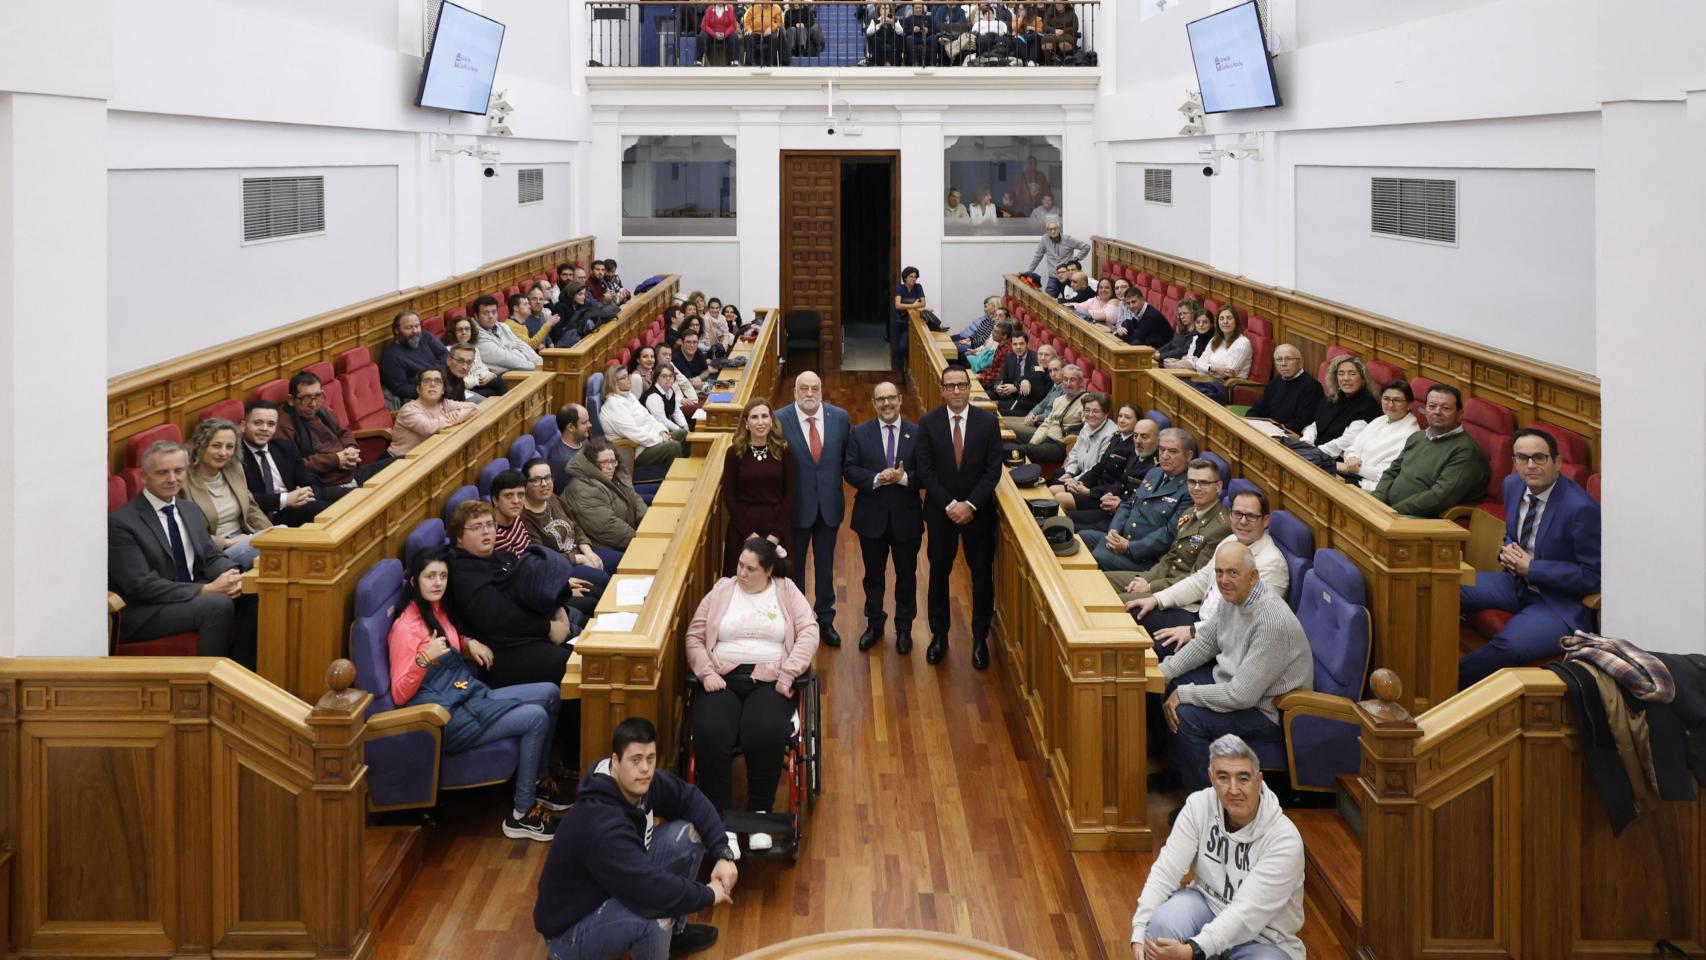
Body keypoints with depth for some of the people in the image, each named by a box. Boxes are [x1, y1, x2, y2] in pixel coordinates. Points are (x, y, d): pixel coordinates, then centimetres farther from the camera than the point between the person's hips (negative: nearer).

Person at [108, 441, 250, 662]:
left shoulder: (191, 510, 14)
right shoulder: (121, 522, -10)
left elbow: (212, 558, 15)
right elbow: (140, 585, -17)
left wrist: (231, 576, -11)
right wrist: (206, 590, -23)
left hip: (193, 599, 7)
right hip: (143, 614, -7)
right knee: (219, 605, -31)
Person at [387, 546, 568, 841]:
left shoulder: (437, 610, 10)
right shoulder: (406, 628, -16)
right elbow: (399, 696, -18)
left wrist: (468, 643, 9)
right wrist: (424, 659, -32)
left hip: (473, 696, 9)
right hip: (449, 719, -9)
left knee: (550, 693, 4)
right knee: (536, 718, -20)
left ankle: (538, 782, 18)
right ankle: (521, 815, -11)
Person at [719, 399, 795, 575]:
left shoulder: (783, 451, 1)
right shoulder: (735, 452, -3)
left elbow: (789, 495, 1)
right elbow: (728, 497, -2)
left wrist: (776, 534, -8)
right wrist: (748, 533, -9)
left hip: (776, 529, 1)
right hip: (743, 530, -1)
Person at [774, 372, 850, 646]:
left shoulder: (840, 417, -4)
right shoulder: (780, 420, -13)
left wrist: (834, 482, -2)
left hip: (829, 505, 2)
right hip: (795, 505, -2)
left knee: (825, 566, 16)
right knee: (794, 565, 13)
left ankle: (826, 620, 31)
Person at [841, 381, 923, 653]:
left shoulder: (918, 433, -5)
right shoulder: (859, 434, -3)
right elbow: (849, 470, -7)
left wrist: (904, 478, -24)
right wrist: (876, 479, -22)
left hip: (906, 518, -1)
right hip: (871, 516, 1)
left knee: (906, 575, 13)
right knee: (873, 574, 16)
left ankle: (904, 629, 29)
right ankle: (874, 625, 33)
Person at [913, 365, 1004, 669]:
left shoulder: (988, 422, -5)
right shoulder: (928, 423, -5)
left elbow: (993, 470, -7)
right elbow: (925, 471, -7)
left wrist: (970, 504, -15)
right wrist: (949, 505, -15)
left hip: (978, 510, 0)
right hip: (940, 510, 0)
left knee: (982, 575, 6)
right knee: (939, 573, 10)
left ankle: (980, 638, 18)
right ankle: (939, 635, 23)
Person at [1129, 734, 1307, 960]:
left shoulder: (1284, 839, -25)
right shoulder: (1199, 806, -13)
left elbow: (1248, 913, -32)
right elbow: (1166, 870, -17)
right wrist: (1140, 933, -31)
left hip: (1264, 938, -2)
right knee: (1162, 925, -29)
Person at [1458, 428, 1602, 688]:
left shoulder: (1581, 509, -23)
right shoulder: (1513, 485, 1)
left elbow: (1592, 577, -19)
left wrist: (1531, 567, -21)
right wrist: (1507, 553, -5)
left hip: (1560, 605, -8)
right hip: (1517, 583, 8)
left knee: (1507, 646, -33)